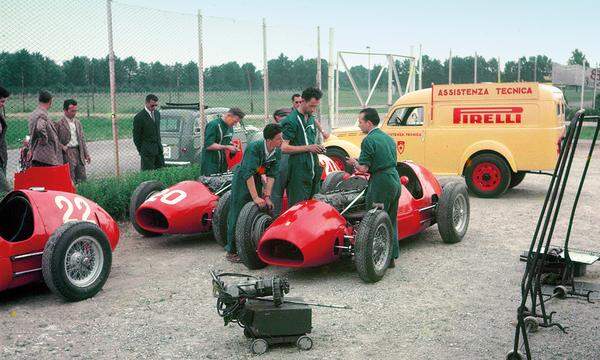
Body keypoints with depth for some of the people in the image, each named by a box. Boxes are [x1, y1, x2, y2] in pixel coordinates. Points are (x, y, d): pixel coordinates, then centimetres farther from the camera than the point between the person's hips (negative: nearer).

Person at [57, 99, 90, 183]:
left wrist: (86, 154, 14)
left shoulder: (77, 122, 14)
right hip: (67, 153, -6)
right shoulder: (59, 123, -7)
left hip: (78, 152, 6)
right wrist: (61, 146, -19)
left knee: (82, 179, 6)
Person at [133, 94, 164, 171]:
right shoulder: (139, 117, -12)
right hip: (147, 151, -6)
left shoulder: (157, 113, 9)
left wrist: (160, 145, 14)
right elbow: (136, 138, -7)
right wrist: (141, 151, -5)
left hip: (158, 149, 6)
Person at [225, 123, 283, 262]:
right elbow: (248, 174, -34)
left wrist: (267, 196, -18)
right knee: (237, 214, -5)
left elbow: (271, 175, -10)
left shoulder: (277, 152, -12)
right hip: (242, 179, -6)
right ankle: (232, 251, 1)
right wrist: (255, 197, -35)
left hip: (257, 180, 6)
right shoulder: (254, 147, -31)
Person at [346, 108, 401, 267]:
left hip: (380, 184, -8)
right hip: (395, 181, 8)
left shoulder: (368, 140, -10)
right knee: (391, 221, 15)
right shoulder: (389, 138, 15)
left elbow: (363, 168, -14)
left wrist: (354, 163, 7)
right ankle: (392, 256, 21)